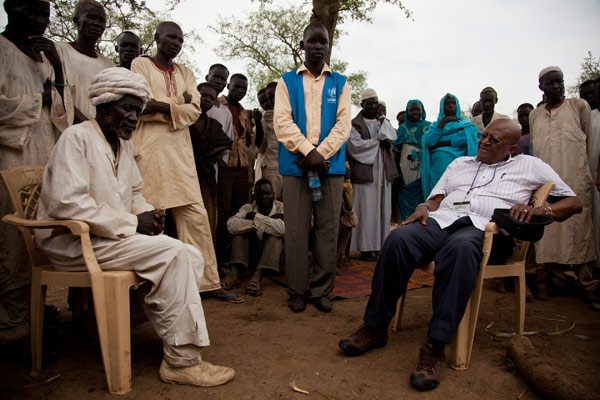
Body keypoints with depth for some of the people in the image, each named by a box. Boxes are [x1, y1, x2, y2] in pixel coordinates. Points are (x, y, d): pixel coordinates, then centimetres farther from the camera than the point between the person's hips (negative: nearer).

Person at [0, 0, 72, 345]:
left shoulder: (43, 56, 20)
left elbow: (64, 112, 16)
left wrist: (56, 69, 4)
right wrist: (38, 100, -2)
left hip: (47, 159, 6)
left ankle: (34, 314, 15)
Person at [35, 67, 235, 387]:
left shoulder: (124, 144, 18)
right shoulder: (76, 137, -9)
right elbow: (67, 203, -21)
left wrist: (148, 215, 2)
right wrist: (132, 223, -19)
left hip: (115, 237, 8)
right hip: (74, 242, -8)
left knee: (192, 257, -11)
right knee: (172, 253, -26)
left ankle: (179, 350, -6)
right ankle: (182, 360, -17)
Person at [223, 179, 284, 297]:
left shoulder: (281, 208, -6)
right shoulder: (248, 208, 0)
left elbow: (283, 228, -30)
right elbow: (231, 225, -21)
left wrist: (256, 217, -23)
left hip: (275, 255, -1)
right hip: (251, 256, 2)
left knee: (276, 234, -27)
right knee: (242, 229, -16)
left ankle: (257, 275, -42)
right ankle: (234, 270, -32)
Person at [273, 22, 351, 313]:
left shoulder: (340, 83, 16)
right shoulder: (287, 81, 13)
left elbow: (343, 124, 4)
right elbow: (282, 121, 0)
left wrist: (321, 153, -10)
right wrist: (308, 151, -11)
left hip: (330, 165, 1)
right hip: (296, 165, -1)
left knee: (328, 229, 1)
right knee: (296, 230, 0)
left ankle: (321, 290, 12)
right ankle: (297, 291, 11)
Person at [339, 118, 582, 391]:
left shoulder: (529, 166, 22)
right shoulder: (460, 163, 31)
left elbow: (573, 202, 18)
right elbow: (436, 197, 25)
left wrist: (538, 211, -3)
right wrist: (424, 208, 1)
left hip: (484, 228, -3)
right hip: (441, 220, 3)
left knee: (460, 247, -41)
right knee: (399, 238, -30)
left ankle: (435, 346, -36)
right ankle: (375, 328, -22)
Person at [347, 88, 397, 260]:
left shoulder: (383, 121, 20)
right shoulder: (354, 124, 4)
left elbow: (392, 137, 4)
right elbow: (355, 146, -11)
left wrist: (382, 122, -11)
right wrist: (378, 140, -5)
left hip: (383, 173, 5)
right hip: (365, 173, -5)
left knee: (383, 209, 4)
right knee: (366, 211, -7)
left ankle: (381, 245, 11)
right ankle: (366, 247, -2)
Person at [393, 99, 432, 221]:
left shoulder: (429, 126, 9)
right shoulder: (403, 128, 14)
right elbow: (397, 151, 11)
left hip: (423, 169, -1)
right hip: (406, 170, 1)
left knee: (422, 199, -6)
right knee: (407, 197, -2)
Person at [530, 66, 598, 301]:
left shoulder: (579, 106, 10)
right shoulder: (534, 115, 17)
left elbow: (588, 141, 12)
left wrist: (584, 169, 10)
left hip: (575, 180, -2)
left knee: (578, 227, -6)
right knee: (549, 229, 0)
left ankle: (586, 283, 2)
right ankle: (558, 278, 11)